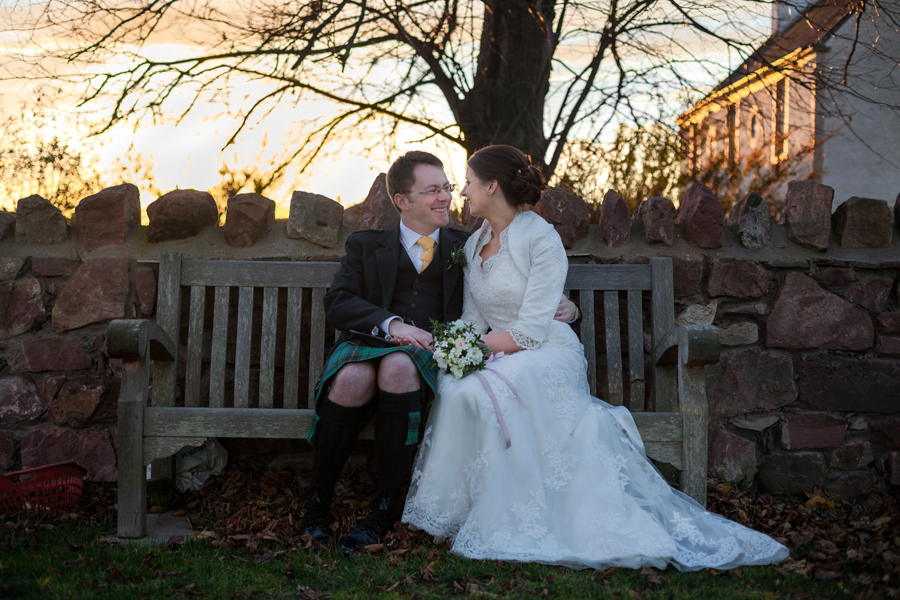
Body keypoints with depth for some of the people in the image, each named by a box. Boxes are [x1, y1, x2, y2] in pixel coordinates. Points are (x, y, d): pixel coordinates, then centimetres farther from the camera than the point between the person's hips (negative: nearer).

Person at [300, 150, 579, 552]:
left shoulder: (464, 248, 21)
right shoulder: (366, 245, 18)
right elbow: (337, 303, 3)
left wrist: (562, 307, -5)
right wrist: (391, 323, -16)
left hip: (429, 352, 0)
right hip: (366, 343, 0)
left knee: (398, 367, -37)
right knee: (353, 380, -37)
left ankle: (385, 507, -27)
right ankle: (318, 501, -16)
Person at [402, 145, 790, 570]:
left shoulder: (540, 239, -10)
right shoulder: (474, 245, 15)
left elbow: (531, 330, -16)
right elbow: (472, 322, 13)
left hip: (547, 355, -6)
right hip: (498, 358, 6)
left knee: (485, 391, -37)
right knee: (454, 387, -30)